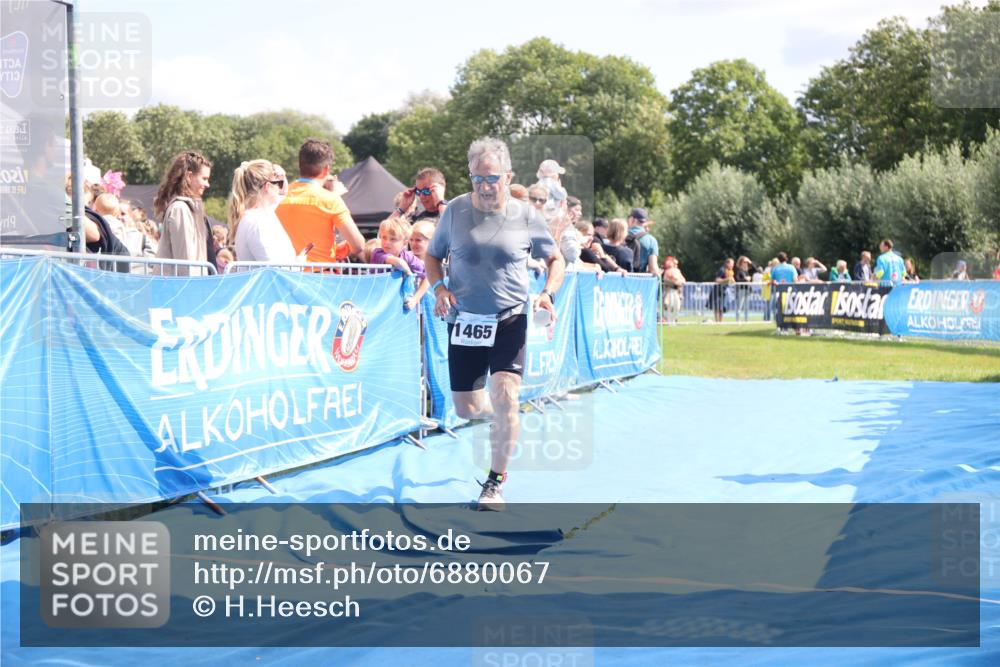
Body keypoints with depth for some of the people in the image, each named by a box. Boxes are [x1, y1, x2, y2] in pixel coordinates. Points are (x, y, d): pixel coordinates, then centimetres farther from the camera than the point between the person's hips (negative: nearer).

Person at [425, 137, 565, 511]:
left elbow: (555, 260, 10)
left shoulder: (526, 217, -3)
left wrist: (548, 294, -9)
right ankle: (501, 418, 43)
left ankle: (495, 481, -2)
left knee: (504, 395, -19)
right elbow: (432, 256, 12)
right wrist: (439, 287, -8)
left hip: (509, 321, -2)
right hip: (464, 321, 2)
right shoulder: (455, 211, -1)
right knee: (466, 409, 4)